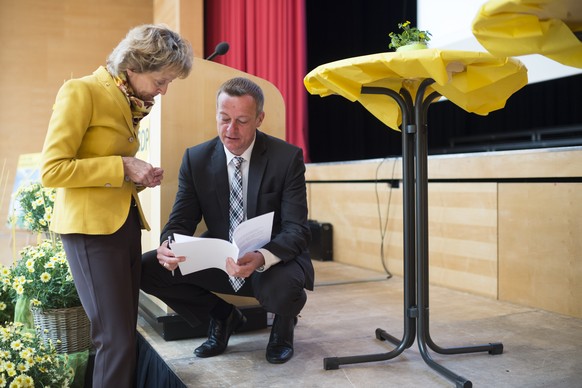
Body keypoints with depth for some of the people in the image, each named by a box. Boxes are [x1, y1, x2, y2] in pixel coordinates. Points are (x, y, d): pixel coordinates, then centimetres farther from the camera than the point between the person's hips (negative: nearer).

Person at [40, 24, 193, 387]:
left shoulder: (130, 102, 14)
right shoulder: (81, 92, -10)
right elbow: (51, 170, -15)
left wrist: (140, 176, 4)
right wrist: (122, 167, -16)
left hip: (126, 223, 8)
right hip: (91, 227, -8)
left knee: (127, 334, 9)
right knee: (116, 340, -6)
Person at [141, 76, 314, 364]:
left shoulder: (288, 157, -13)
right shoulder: (196, 158, -4)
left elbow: (297, 230, -18)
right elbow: (181, 221, -5)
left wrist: (262, 258, -40)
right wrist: (168, 246, -30)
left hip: (275, 260, -3)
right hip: (219, 260, 4)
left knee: (280, 287, -38)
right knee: (146, 268, -15)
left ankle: (284, 323, 4)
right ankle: (222, 316, 9)